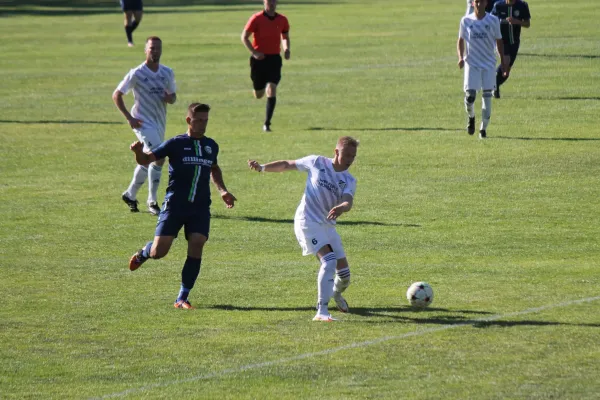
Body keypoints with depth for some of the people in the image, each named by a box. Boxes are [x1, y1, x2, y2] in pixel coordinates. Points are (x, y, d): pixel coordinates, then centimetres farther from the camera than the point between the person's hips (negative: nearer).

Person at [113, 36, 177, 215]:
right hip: (144, 123, -6)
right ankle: (152, 202, -12)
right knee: (159, 157, -20)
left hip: (160, 123, 6)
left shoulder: (167, 73, 6)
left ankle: (130, 195, 37)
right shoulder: (137, 74, -10)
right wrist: (129, 118, -13)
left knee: (147, 163, 17)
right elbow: (117, 95, -5)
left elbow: (173, 96, 17)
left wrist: (170, 98, -9)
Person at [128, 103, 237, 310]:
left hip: (200, 207, 3)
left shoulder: (211, 146, 11)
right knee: (159, 252, -7)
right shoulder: (176, 144, -3)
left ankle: (182, 298, -5)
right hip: (175, 205, -3)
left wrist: (222, 190, 18)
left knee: (196, 247, -14)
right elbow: (146, 159, -5)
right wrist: (139, 152, -27)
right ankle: (143, 253, 33)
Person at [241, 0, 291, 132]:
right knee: (259, 95, 8)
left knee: (272, 90, -15)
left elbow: (285, 37, 19)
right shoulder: (256, 19, -7)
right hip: (259, 58, -1)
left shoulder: (282, 20, 3)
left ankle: (267, 124, -11)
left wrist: (286, 49, -1)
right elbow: (244, 37, -4)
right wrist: (254, 52, -17)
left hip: (274, 58, 1)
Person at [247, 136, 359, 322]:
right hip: (308, 221, -5)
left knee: (344, 273, 8)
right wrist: (262, 167, 1)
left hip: (328, 225, 5)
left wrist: (341, 208, -40)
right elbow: (288, 165, 10)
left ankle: (336, 293, 45)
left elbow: (348, 202, -17)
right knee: (329, 261, -25)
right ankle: (321, 311, -28)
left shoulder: (349, 181, 3)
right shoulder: (317, 162, -2)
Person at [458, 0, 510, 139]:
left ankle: (483, 129, 8)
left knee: (487, 96, -2)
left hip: (489, 64, 0)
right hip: (471, 63, 0)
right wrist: (461, 57, -5)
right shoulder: (466, 21, 1)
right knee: (470, 95, -9)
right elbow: (460, 41, 10)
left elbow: (499, 42, 9)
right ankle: (471, 117, 23)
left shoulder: (493, 21, 1)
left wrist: (504, 62, 9)